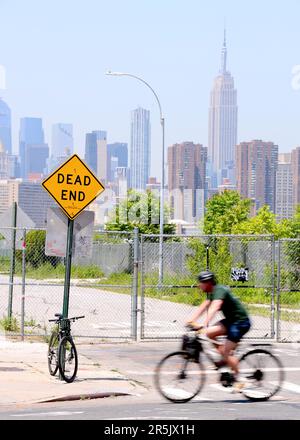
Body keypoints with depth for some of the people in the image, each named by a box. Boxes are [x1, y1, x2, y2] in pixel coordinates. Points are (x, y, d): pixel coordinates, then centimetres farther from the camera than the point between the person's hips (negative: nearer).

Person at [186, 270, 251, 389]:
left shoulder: (219, 290, -22)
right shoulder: (211, 292, 8)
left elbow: (213, 308, -36)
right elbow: (203, 307, 6)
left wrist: (204, 325, -46)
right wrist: (191, 320, -5)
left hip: (241, 322, -9)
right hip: (230, 320, 9)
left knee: (226, 352, -12)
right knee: (209, 333, -7)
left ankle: (238, 379, 1)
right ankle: (226, 359, 7)